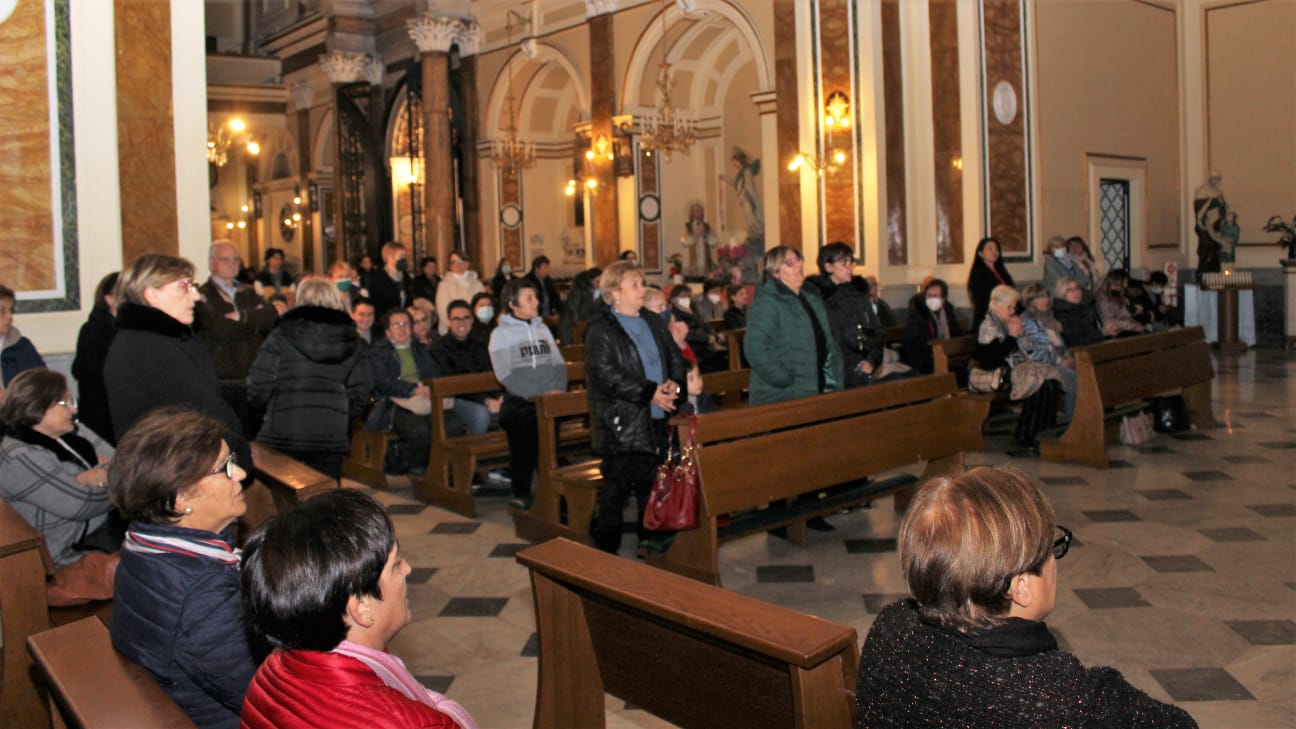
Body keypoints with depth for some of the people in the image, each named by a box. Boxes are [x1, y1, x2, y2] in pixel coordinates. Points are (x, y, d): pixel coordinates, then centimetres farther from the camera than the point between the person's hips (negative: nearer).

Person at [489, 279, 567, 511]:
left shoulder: (542, 329, 12)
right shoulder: (501, 334, -5)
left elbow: (558, 363, 10)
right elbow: (505, 375, -14)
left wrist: (558, 389, -8)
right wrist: (537, 395, -19)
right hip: (519, 405, -4)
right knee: (523, 453, 3)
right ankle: (522, 496, 17)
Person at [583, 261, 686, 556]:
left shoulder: (654, 321, 14)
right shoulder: (601, 329, -8)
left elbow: (675, 357, 15)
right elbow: (605, 375, -17)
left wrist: (675, 383, -7)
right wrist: (649, 393, -19)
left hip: (656, 420, 7)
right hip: (621, 423, -6)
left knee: (652, 484, 15)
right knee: (617, 486, -1)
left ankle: (652, 539, 28)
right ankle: (605, 549, 10)